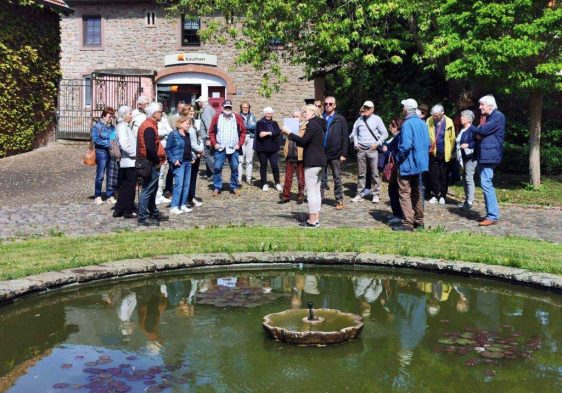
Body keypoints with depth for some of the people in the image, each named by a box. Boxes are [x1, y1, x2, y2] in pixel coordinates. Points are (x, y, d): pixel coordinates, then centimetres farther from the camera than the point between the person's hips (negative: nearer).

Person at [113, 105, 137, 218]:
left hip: (126, 162, 10)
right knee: (130, 186, -2)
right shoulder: (122, 127, -14)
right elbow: (124, 144, -23)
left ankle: (118, 210, 20)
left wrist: (134, 153, 9)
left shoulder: (126, 126, 16)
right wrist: (134, 153, -15)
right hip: (129, 161, -10)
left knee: (124, 186, 14)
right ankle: (128, 211, 5)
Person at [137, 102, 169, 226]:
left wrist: (158, 158, 12)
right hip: (151, 164, -11)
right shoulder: (149, 127, -18)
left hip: (151, 163, 11)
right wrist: (157, 161, -16)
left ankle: (154, 213, 32)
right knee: (148, 190, -6)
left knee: (152, 189, 20)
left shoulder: (148, 125, 15)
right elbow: (150, 148, -27)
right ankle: (143, 217, -2)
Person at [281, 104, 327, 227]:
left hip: (312, 162, -10)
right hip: (320, 161, 10)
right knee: (316, 191, 12)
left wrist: (289, 133, -11)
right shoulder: (319, 124, 18)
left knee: (311, 192, -7)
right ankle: (316, 219, 16)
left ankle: (312, 221, -5)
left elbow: (303, 141, -20)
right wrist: (293, 137, 13)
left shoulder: (312, 124, -12)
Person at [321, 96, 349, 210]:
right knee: (321, 178, 9)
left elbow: (345, 137, -1)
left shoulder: (340, 119, 1)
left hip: (335, 154, -2)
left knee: (337, 178, 6)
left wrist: (344, 153, -8)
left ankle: (339, 200, 13)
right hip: (321, 153, 2)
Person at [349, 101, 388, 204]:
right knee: (361, 173, 6)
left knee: (374, 173, -1)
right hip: (361, 149, 3)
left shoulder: (376, 119, 1)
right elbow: (354, 132, 22)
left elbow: (385, 134, 3)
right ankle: (360, 194, 11)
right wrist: (355, 143, 8)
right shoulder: (359, 120, 11)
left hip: (372, 150, -3)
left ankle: (376, 194, 5)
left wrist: (377, 144, -6)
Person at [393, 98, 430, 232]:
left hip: (407, 164, -8)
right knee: (416, 193, 17)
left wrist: (398, 158, -11)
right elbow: (428, 144, 11)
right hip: (420, 163, 8)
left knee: (405, 193, -4)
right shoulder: (422, 123, 7)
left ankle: (408, 223, -7)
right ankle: (419, 221, 23)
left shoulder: (407, 124, -17)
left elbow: (406, 145, -25)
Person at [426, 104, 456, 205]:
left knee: (444, 176, 7)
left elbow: (452, 138, 0)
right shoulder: (429, 121, -3)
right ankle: (434, 195, 12)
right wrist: (428, 148, -11)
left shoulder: (448, 122, -4)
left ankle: (442, 196, 16)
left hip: (444, 154, 0)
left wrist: (450, 152, -1)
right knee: (433, 175, 3)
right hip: (433, 153, 0)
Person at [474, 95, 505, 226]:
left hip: (489, 155, -10)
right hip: (483, 155, 10)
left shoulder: (498, 116, -10)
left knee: (486, 184, -14)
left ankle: (493, 216, -13)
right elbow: (479, 134, 21)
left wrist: (476, 130, 3)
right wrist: (477, 135, -3)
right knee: (486, 184, 12)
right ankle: (490, 214, 18)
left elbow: (483, 130, -19)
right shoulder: (488, 117, 20)